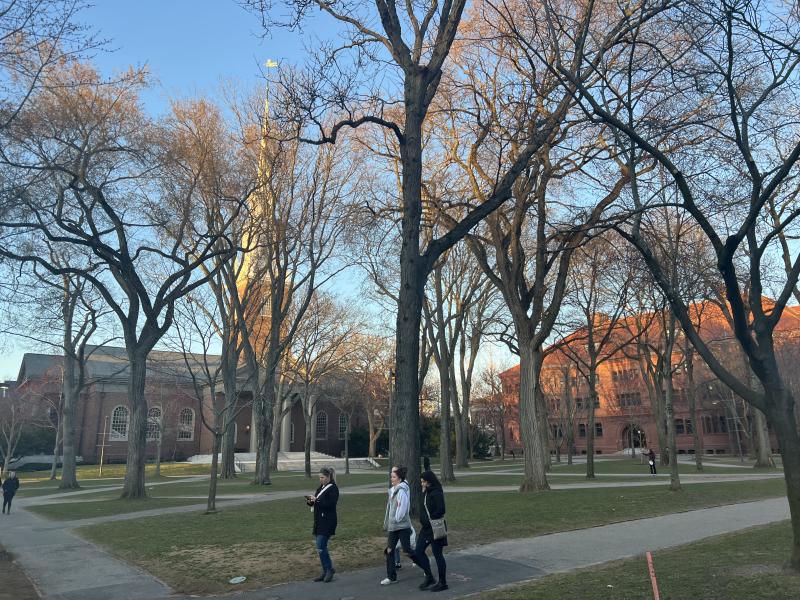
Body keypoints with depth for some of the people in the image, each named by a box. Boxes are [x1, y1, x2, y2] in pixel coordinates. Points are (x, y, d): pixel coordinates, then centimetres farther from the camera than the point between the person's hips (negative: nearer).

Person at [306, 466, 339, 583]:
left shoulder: (333, 489, -10)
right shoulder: (320, 488, 14)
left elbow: (330, 504, -21)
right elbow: (316, 503, 19)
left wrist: (317, 500, -24)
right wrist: (310, 501, -2)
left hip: (327, 523, -8)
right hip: (319, 521, 8)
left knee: (321, 547, -10)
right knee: (320, 547, 11)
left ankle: (329, 569, 6)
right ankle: (326, 571, 21)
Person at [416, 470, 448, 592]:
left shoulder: (437, 493, -16)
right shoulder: (426, 492, 10)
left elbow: (441, 510, -22)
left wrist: (429, 519, -15)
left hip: (435, 528, -9)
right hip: (426, 528, 9)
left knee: (437, 554, 2)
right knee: (418, 552, 10)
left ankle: (442, 582, 16)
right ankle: (429, 577, 23)